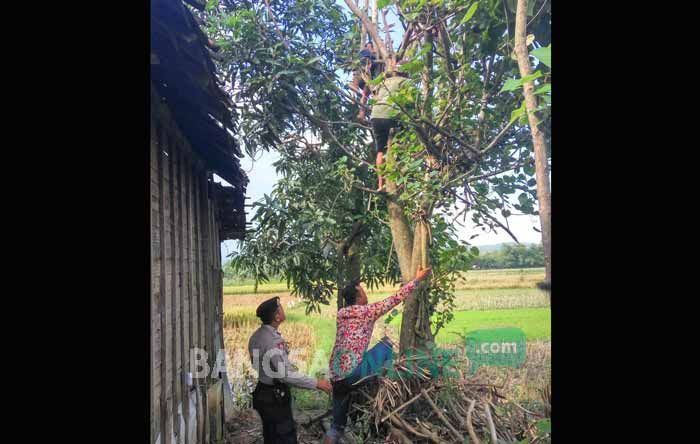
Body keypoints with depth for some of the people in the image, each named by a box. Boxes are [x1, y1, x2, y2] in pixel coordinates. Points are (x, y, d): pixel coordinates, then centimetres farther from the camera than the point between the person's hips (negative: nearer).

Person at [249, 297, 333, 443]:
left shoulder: (256, 336, 2)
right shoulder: (274, 341, -27)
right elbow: (284, 375, -30)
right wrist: (316, 383, -26)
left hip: (262, 393, 9)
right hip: (275, 397, -9)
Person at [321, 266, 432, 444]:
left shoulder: (341, 314, 14)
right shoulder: (366, 311, -6)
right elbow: (395, 299, -2)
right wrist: (417, 279, 6)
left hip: (336, 374, 7)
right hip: (352, 372, -7)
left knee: (338, 423, 18)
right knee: (386, 344, 8)